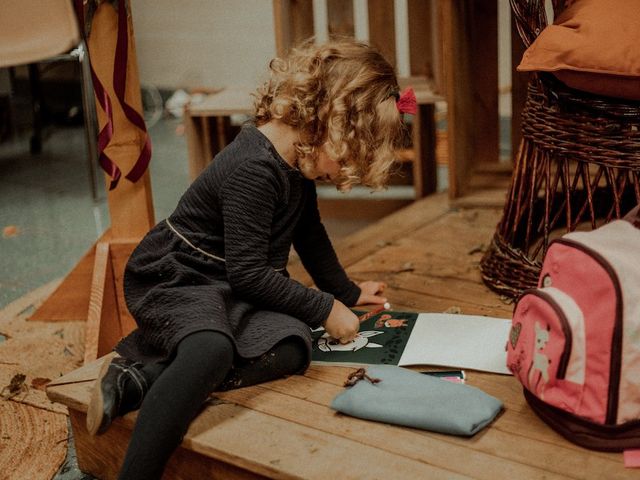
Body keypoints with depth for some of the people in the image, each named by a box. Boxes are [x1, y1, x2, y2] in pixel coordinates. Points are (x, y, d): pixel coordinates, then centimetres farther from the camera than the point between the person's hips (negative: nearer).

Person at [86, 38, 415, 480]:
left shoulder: (299, 156, 6)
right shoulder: (254, 169, -23)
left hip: (235, 291, 9)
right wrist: (325, 309, -13)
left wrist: (346, 291, 28)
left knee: (291, 349, -22)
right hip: (176, 279, -9)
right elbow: (248, 272, -22)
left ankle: (143, 377, -23)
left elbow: (309, 232, 22)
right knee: (211, 349, -40)